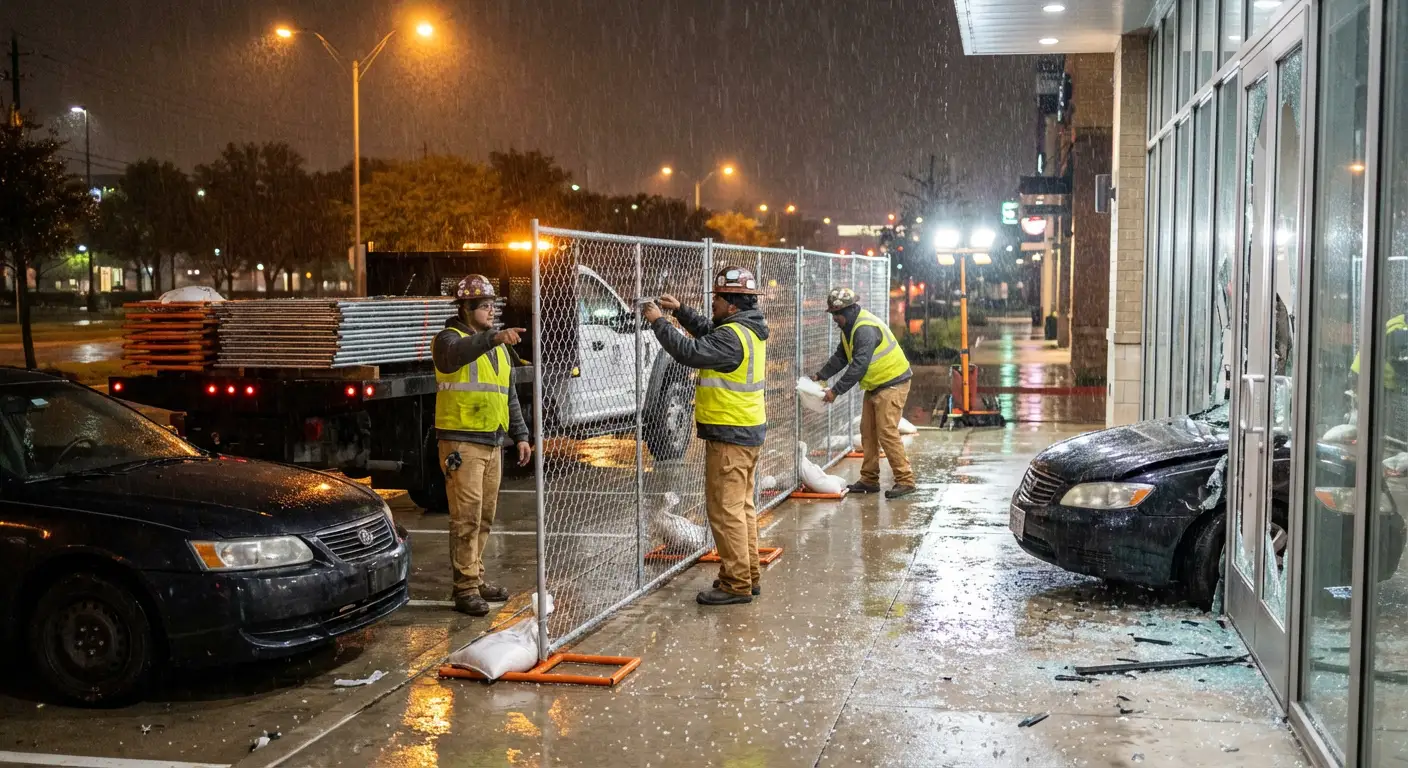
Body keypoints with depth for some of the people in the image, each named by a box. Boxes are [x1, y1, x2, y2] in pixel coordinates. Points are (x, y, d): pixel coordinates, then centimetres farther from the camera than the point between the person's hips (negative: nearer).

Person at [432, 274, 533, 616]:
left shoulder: (499, 347, 17)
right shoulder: (450, 339, -6)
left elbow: (509, 396, 21)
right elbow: (457, 352, -32)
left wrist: (521, 435, 15)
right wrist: (493, 337, -47)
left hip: (493, 442, 7)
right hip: (462, 443, -7)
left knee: (484, 517, 13)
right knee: (467, 518, -8)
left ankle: (476, 577, 23)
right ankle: (466, 588, -3)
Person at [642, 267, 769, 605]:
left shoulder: (733, 336, -21)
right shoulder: (750, 329, 11)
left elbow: (691, 351, -26)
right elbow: (708, 331, 24)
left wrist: (658, 321, -17)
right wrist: (680, 310, 14)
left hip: (729, 436, -10)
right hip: (747, 430, 10)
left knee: (726, 509, -6)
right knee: (742, 505, 16)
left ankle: (736, 584, -2)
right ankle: (749, 575, 24)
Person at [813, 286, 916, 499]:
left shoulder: (865, 329, -26)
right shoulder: (850, 327, 8)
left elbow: (859, 366, -30)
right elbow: (840, 356, 15)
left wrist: (836, 391, -27)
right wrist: (821, 376, 3)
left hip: (892, 383, -10)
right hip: (875, 385, 10)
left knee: (887, 432, -13)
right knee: (868, 432, 10)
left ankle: (905, 480, -9)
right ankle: (869, 480, 16)